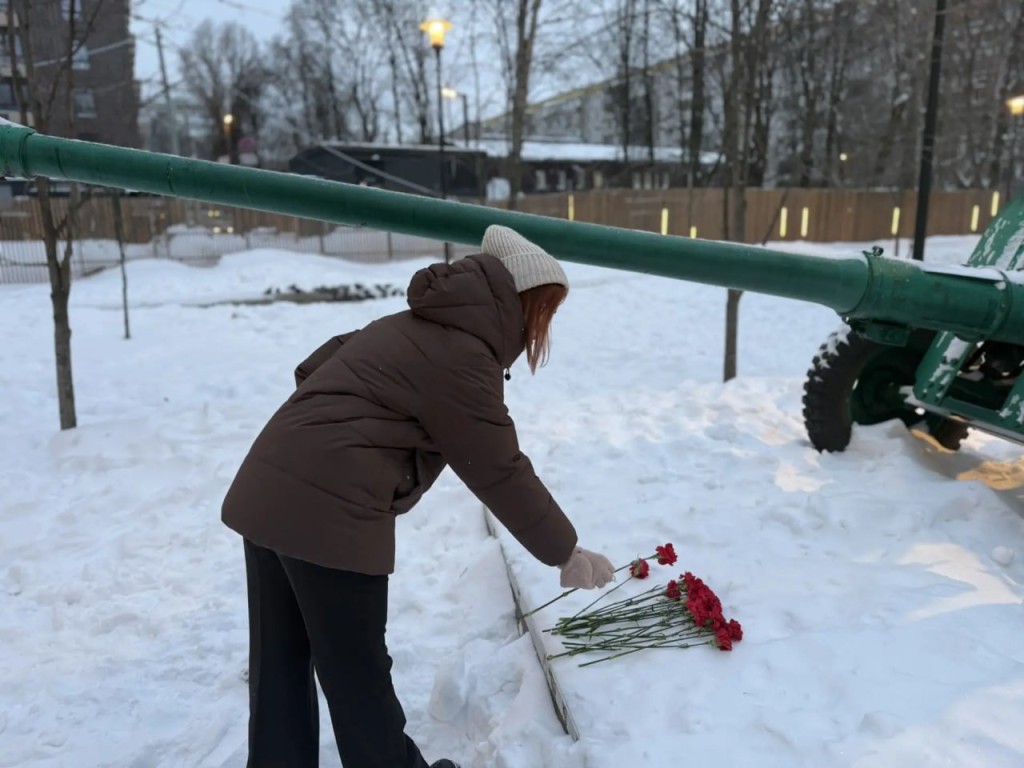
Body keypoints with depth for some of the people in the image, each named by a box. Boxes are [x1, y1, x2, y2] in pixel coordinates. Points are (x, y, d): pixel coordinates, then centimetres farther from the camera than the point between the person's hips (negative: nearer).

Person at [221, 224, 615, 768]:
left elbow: (316, 368, 22)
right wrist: (566, 552, 2)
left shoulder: (416, 326, 17)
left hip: (267, 493, 10)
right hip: (327, 514, -9)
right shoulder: (461, 357, -12)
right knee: (357, 673, 10)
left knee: (280, 663, 18)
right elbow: (500, 472, -8)